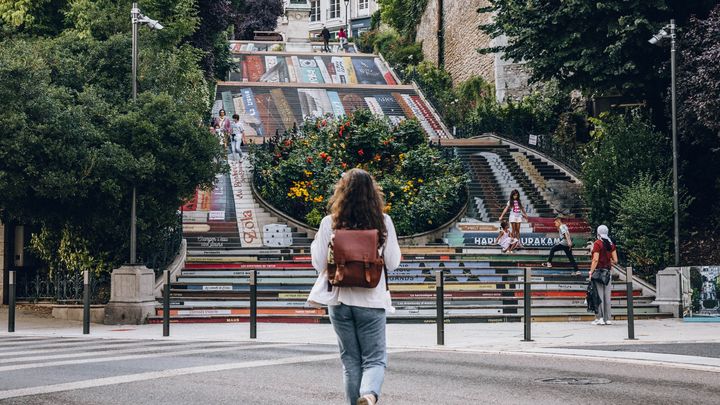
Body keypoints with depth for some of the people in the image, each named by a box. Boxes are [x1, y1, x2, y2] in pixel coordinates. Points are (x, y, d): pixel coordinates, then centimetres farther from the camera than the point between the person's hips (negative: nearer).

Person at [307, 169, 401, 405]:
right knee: (375, 358, 4)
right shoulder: (383, 222, -4)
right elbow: (393, 263, -1)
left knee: (350, 359, 14)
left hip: (339, 298, 1)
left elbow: (319, 263, -3)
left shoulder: (329, 223, -5)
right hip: (371, 300, -1)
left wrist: (316, 243, 15)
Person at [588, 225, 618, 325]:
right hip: (608, 271, 5)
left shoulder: (597, 244, -9)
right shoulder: (611, 244, 7)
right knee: (607, 295, 8)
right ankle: (608, 318, 9)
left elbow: (595, 260, -15)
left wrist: (591, 272, -12)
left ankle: (600, 318, -5)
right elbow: (615, 260, 5)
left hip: (599, 271, -5)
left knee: (599, 294, -3)